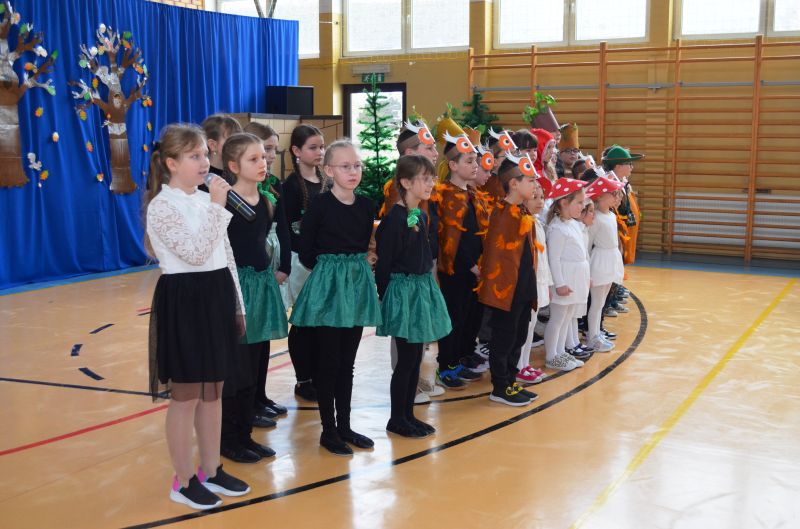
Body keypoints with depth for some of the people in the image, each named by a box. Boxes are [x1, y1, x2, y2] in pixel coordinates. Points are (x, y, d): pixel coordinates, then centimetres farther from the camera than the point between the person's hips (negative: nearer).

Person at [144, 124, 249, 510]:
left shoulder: (207, 200, 10)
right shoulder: (162, 206, -12)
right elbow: (196, 253, -23)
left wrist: (237, 304, 14)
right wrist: (217, 207, -21)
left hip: (217, 298, 7)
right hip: (184, 301, -7)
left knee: (213, 391, 14)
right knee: (186, 396, 2)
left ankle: (211, 471, 27)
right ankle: (183, 482, 15)